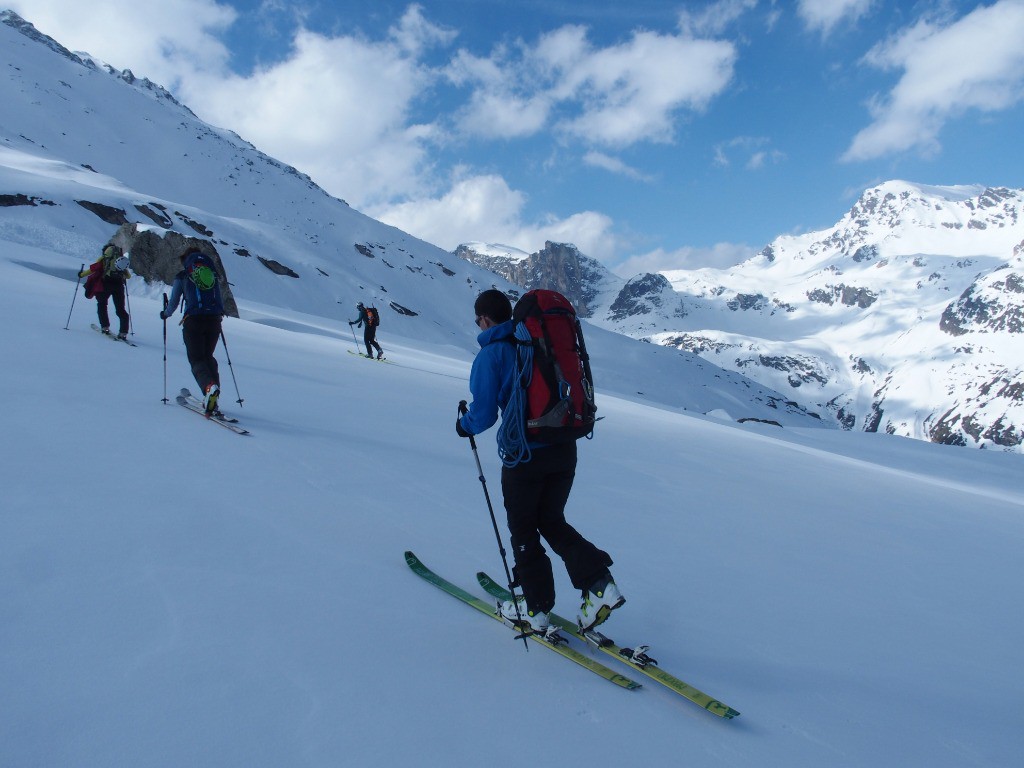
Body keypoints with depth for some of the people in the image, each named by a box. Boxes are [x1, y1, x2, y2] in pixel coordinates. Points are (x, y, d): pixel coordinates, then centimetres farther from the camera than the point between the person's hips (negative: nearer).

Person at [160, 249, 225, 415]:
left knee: (196, 359, -1)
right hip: (214, 320, 3)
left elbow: (173, 302, 11)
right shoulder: (213, 275, 17)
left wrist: (165, 314, 32)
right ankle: (211, 401, 6)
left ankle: (209, 387, -34)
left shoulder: (182, 277, 8)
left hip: (193, 320, -3)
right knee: (208, 356, 16)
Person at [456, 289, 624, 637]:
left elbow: (484, 415, -10)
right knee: (552, 521, 22)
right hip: (565, 448, 6)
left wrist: (464, 425, 11)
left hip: (525, 454, -6)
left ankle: (535, 610, 21)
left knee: (523, 530, 13)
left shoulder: (491, 354, -7)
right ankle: (599, 585, 9)